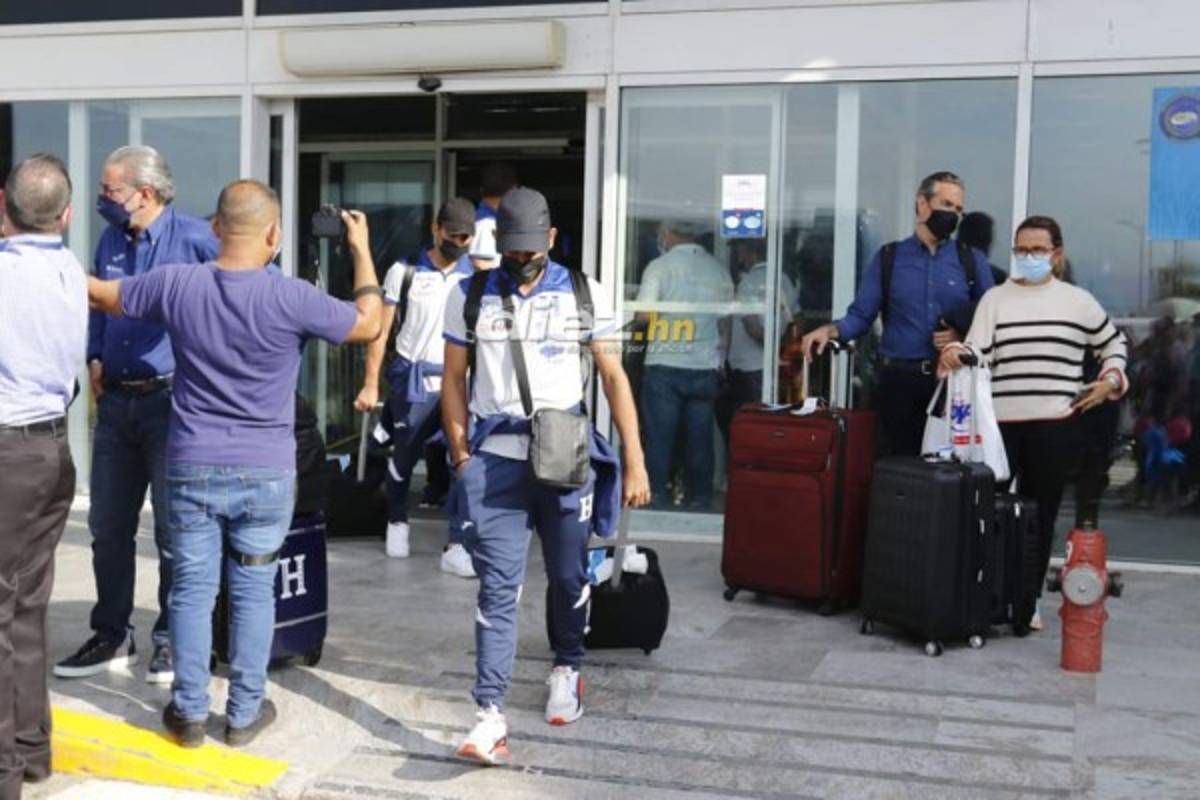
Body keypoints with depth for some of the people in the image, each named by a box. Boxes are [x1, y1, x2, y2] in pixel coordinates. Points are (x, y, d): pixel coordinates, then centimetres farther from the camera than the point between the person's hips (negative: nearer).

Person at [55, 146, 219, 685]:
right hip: (115, 403, 6)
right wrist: (94, 357, 8)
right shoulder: (110, 242, 9)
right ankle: (112, 636, 25)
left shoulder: (195, 238, -11)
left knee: (174, 529, 4)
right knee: (108, 527, 12)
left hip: (172, 402, -6)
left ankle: (170, 638, 18)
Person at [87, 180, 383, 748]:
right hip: (265, 473, -1)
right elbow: (367, 324, 0)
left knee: (192, 589, 10)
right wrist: (361, 250, 11)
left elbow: (98, 294, 10)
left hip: (192, 468, 2)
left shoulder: (176, 286, -6)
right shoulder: (290, 298, -14)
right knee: (253, 592, 9)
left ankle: (189, 712, 17)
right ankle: (244, 713, 18)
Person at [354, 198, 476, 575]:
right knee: (404, 458, 13)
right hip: (413, 381, -1)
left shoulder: (476, 277, 3)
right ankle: (397, 522, 40)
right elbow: (379, 331, 2)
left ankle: (456, 548, -4)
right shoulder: (405, 272, -1)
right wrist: (370, 384, -2)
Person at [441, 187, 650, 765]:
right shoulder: (470, 297, 4)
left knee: (569, 577, 12)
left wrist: (634, 460, -3)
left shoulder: (584, 294, 1)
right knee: (498, 588, -4)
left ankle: (566, 670, 38)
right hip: (495, 461, 0)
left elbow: (613, 376, 2)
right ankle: (491, 716, -4)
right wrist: (461, 457, 2)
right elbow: (454, 380, 9)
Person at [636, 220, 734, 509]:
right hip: (706, 367, 3)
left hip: (664, 366, -3)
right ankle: (699, 497, 13)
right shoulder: (719, 270, 7)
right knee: (700, 437, 8)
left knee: (659, 435, 4)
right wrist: (721, 359, 20)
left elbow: (644, 314, -12)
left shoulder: (660, 266, -4)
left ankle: (656, 494, 6)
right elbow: (726, 323, 11)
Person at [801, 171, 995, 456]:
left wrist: (963, 337, -12)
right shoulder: (888, 257, 8)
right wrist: (830, 330, -16)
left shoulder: (972, 261, 10)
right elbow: (861, 315, 2)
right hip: (899, 379, 0)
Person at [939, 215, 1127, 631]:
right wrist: (954, 354, -24)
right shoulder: (995, 298, 7)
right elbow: (978, 355, -3)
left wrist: (1110, 381, 6)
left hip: (1055, 425, 1)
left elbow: (1113, 344, 21)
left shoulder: (1078, 300, 9)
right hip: (999, 422, 0)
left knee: (1041, 513, 7)